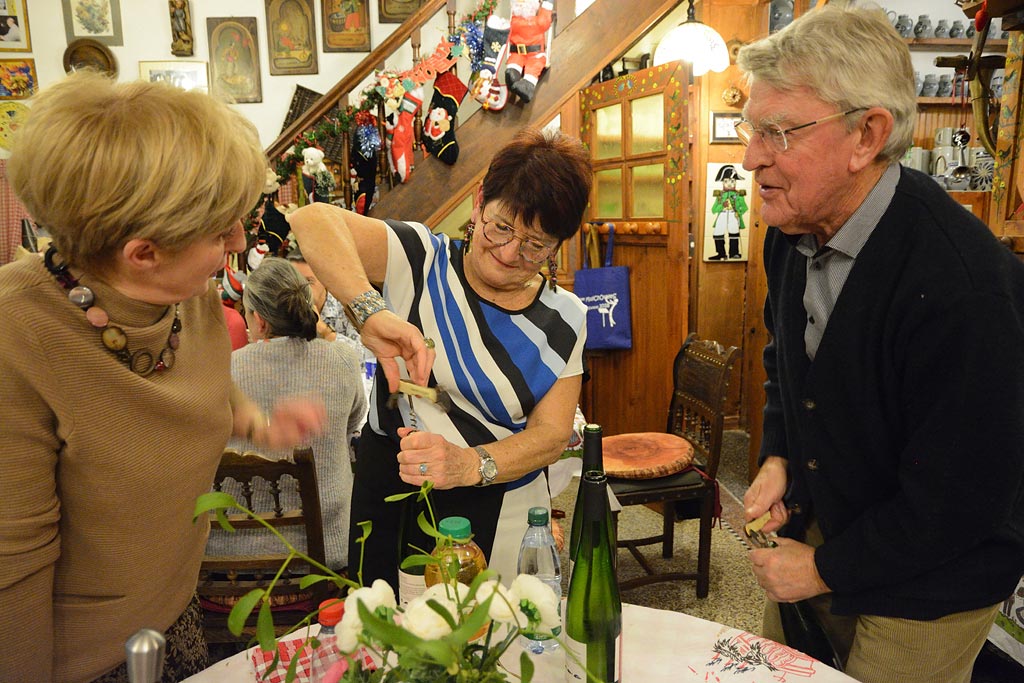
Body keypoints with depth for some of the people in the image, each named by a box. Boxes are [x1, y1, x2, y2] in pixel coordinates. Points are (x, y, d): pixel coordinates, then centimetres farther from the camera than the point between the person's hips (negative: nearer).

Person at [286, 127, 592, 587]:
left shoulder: (563, 319, -2)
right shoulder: (421, 260, -10)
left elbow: (552, 432, -7)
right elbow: (312, 221, -23)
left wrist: (467, 464, -25)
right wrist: (371, 311, -40)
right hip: (389, 500, 0)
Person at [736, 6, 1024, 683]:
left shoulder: (964, 285, -32)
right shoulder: (793, 233, -7)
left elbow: (957, 500, -26)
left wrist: (827, 570, -16)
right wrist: (778, 455, 0)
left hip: (926, 588, -7)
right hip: (815, 525, 7)